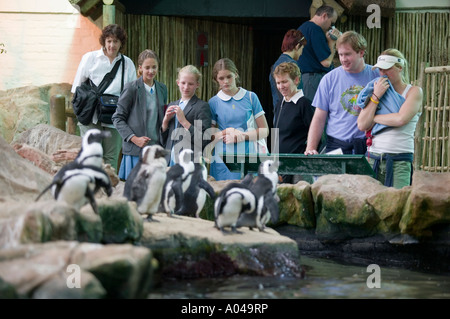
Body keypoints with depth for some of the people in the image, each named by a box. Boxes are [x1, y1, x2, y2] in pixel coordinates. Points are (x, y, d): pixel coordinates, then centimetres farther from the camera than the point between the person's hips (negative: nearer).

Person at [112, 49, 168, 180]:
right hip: (136, 150, -5)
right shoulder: (132, 89, -6)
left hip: (156, 148, 5)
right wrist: (134, 139, -13)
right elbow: (117, 118, -4)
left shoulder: (162, 88, 12)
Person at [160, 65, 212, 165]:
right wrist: (165, 121, 0)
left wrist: (183, 121, -15)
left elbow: (205, 140, -13)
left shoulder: (202, 106, -3)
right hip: (169, 162, 5)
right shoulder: (172, 106, 17)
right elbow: (163, 141, 16)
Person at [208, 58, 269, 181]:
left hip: (248, 156, 0)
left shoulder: (250, 97, 6)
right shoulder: (214, 102, 7)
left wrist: (240, 137, -8)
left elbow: (264, 131, 4)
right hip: (223, 160, 0)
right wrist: (225, 133, -12)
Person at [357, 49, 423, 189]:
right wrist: (376, 96, -1)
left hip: (399, 161, -3)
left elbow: (401, 119, -13)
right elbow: (362, 125, 6)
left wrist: (375, 118, 1)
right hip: (373, 157, 3)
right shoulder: (377, 89, 16)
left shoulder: (414, 91, 5)